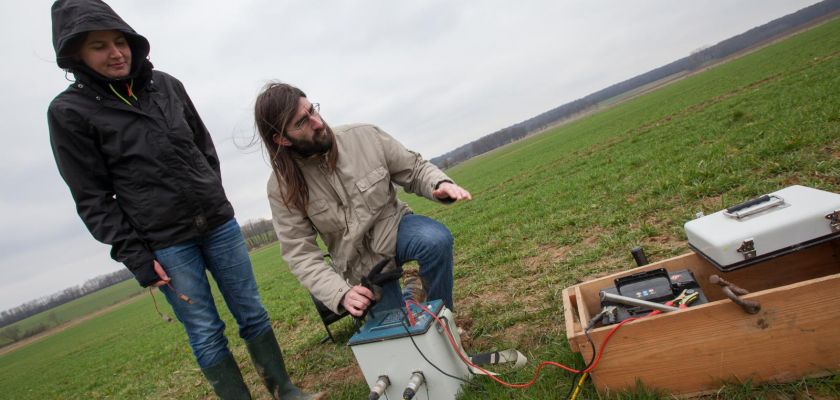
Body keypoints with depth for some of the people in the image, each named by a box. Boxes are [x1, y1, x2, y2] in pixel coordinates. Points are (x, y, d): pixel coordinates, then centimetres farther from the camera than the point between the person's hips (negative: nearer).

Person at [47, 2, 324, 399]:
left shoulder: (167, 85, 6)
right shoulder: (69, 111, -3)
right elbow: (93, 199, -4)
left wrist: (215, 200, 11)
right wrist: (135, 256, -9)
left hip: (218, 223, 4)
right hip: (164, 243, -3)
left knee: (252, 312, 10)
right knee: (206, 334, 2)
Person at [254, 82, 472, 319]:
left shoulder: (364, 136, -15)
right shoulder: (282, 187, -15)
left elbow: (414, 170, -5)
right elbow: (300, 254, -17)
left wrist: (441, 184, -29)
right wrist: (341, 293, -32)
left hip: (395, 227, 0)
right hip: (362, 268, 1)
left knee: (436, 240, -33)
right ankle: (407, 300, 34)